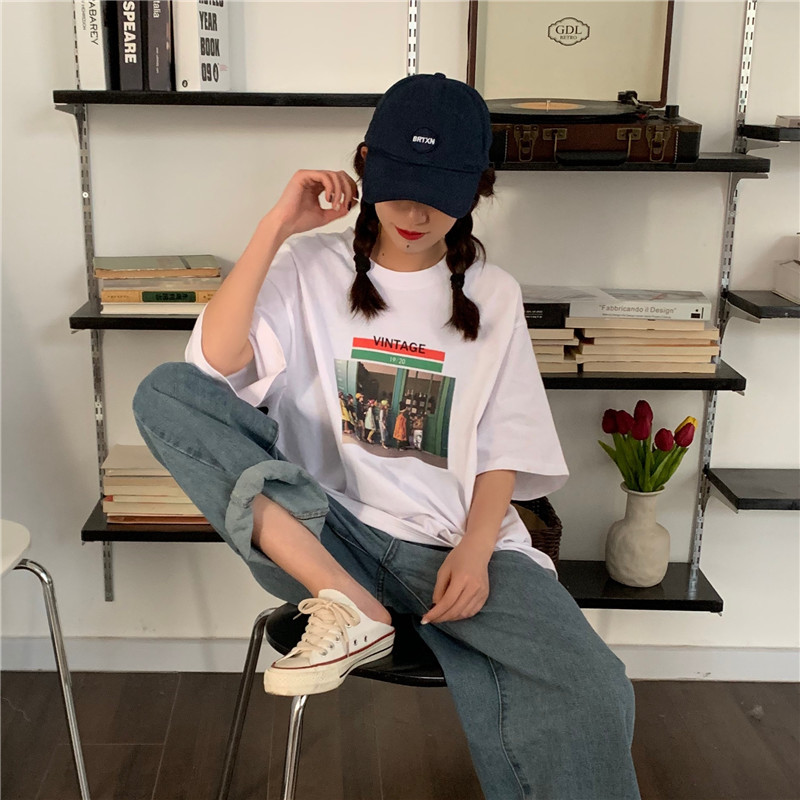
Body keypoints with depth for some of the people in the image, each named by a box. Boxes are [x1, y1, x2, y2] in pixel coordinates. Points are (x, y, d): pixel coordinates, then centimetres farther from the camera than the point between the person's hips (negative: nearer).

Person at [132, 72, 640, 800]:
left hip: (452, 544, 0)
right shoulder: (312, 267, 5)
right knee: (165, 392, -21)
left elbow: (502, 450, 5)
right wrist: (277, 227, -12)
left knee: (595, 695, -30)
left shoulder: (492, 296, 9)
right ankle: (346, 604, -26)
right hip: (321, 537, 1)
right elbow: (217, 359, -12)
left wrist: (474, 550, -12)